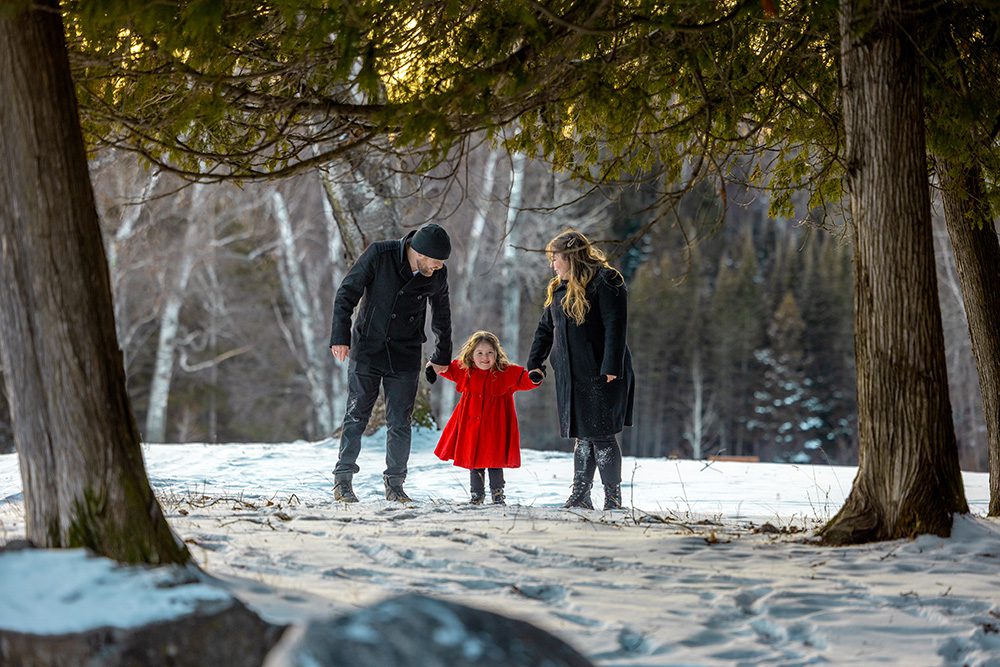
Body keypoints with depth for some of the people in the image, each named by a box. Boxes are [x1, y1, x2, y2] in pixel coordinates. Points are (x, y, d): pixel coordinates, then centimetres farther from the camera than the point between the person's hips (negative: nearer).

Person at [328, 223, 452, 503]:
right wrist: (340, 337, -16)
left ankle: (395, 484, 11)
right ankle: (343, 480, 6)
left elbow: (442, 315, 11)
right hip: (367, 350, -2)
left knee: (400, 423, 2)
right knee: (356, 416, -2)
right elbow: (347, 293, -11)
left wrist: (442, 356, 21)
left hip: (405, 356, 2)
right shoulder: (379, 254, -17)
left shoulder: (438, 275, -6)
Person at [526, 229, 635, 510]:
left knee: (601, 435, -5)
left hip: (601, 374, -7)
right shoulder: (558, 288, 16)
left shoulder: (605, 281, -9)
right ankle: (580, 496, 12)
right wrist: (535, 362, 19)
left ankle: (613, 497, 3)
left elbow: (615, 326, -15)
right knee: (582, 436, 9)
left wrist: (611, 368, -21)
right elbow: (545, 327, 25)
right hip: (570, 376, 7)